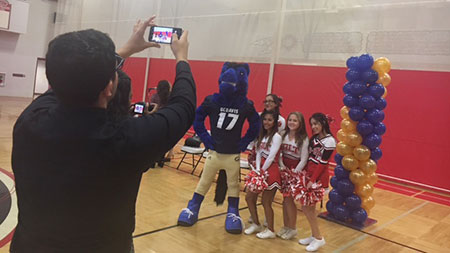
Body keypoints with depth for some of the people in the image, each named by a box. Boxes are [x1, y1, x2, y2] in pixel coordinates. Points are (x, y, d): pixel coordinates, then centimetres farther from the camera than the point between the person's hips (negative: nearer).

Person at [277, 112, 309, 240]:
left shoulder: (303, 139, -10)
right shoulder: (284, 135, 5)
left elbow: (304, 160, -11)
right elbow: (279, 153, 7)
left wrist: (295, 172, -13)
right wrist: (282, 166, -3)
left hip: (295, 170, -5)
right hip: (284, 169, 5)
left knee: (290, 199, -2)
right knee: (285, 199, 10)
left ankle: (292, 228, 13)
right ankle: (285, 226, 23)